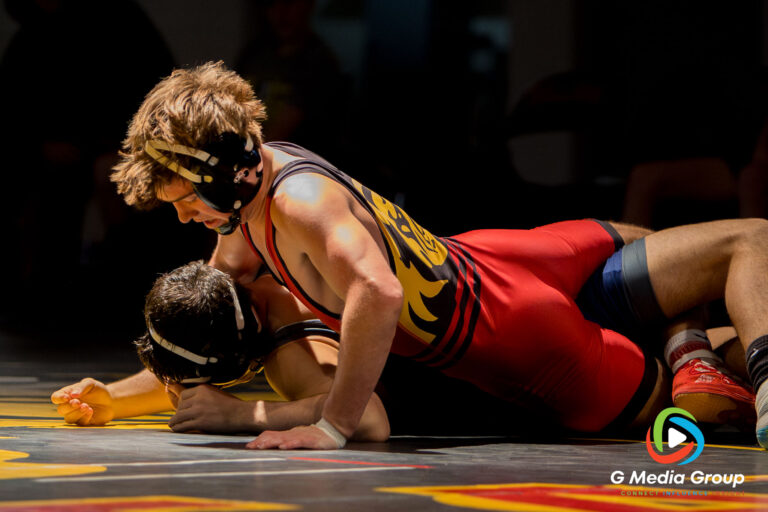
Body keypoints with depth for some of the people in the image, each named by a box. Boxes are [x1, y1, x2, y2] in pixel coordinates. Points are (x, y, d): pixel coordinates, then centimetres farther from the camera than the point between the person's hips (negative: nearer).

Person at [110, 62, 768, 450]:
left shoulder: (301, 200, -33)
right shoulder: (256, 170, -8)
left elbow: (377, 292, -51)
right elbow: (228, 269, 12)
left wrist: (333, 428, -45)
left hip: (511, 332, -8)